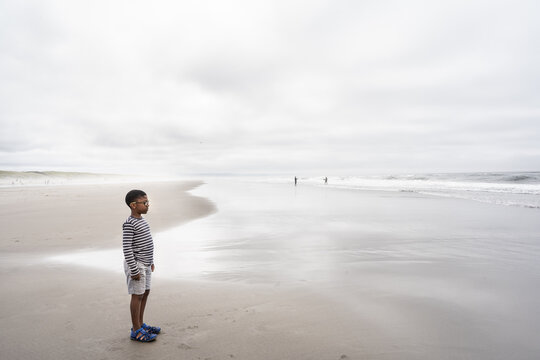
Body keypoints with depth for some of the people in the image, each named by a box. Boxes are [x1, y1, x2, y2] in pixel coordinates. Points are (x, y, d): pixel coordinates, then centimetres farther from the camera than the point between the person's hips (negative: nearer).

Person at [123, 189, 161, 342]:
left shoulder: (142, 220, 10)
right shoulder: (129, 224, -19)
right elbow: (126, 248, -21)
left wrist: (151, 261, 21)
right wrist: (134, 270, -21)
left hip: (145, 264, 9)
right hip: (136, 264, -9)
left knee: (145, 292, 15)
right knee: (137, 295, -1)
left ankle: (140, 324, 29)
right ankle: (136, 331, 11)